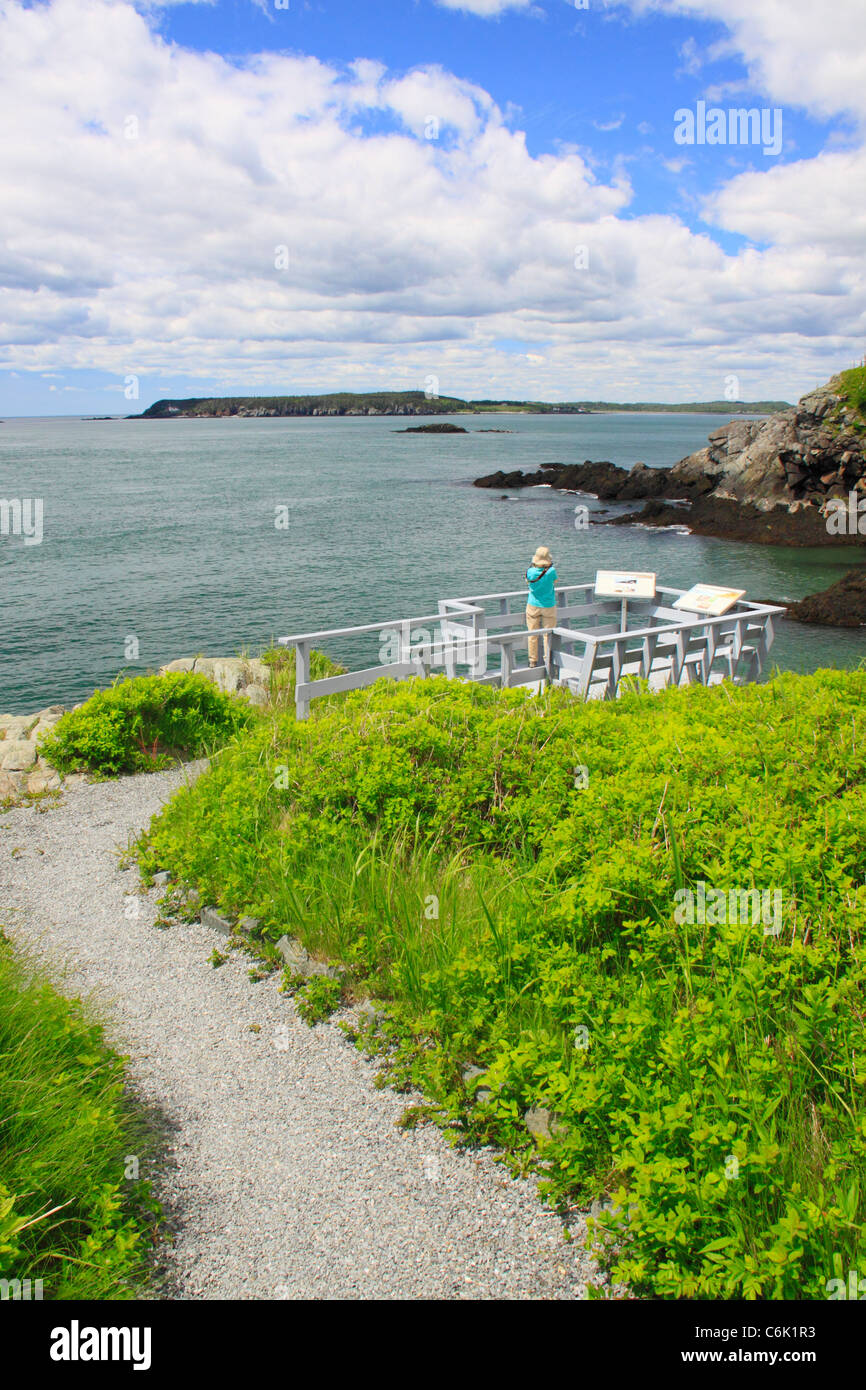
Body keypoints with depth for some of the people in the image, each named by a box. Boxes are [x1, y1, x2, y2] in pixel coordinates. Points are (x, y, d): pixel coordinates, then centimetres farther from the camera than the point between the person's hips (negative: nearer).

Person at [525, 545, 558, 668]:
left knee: (533, 634, 11)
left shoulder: (530, 572, -14)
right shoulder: (551, 571, -19)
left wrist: (533, 565, 11)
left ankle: (533, 661, 17)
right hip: (548, 606, -1)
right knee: (548, 634, 9)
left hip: (533, 606, 1)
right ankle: (548, 660, 13)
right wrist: (550, 566, 7)